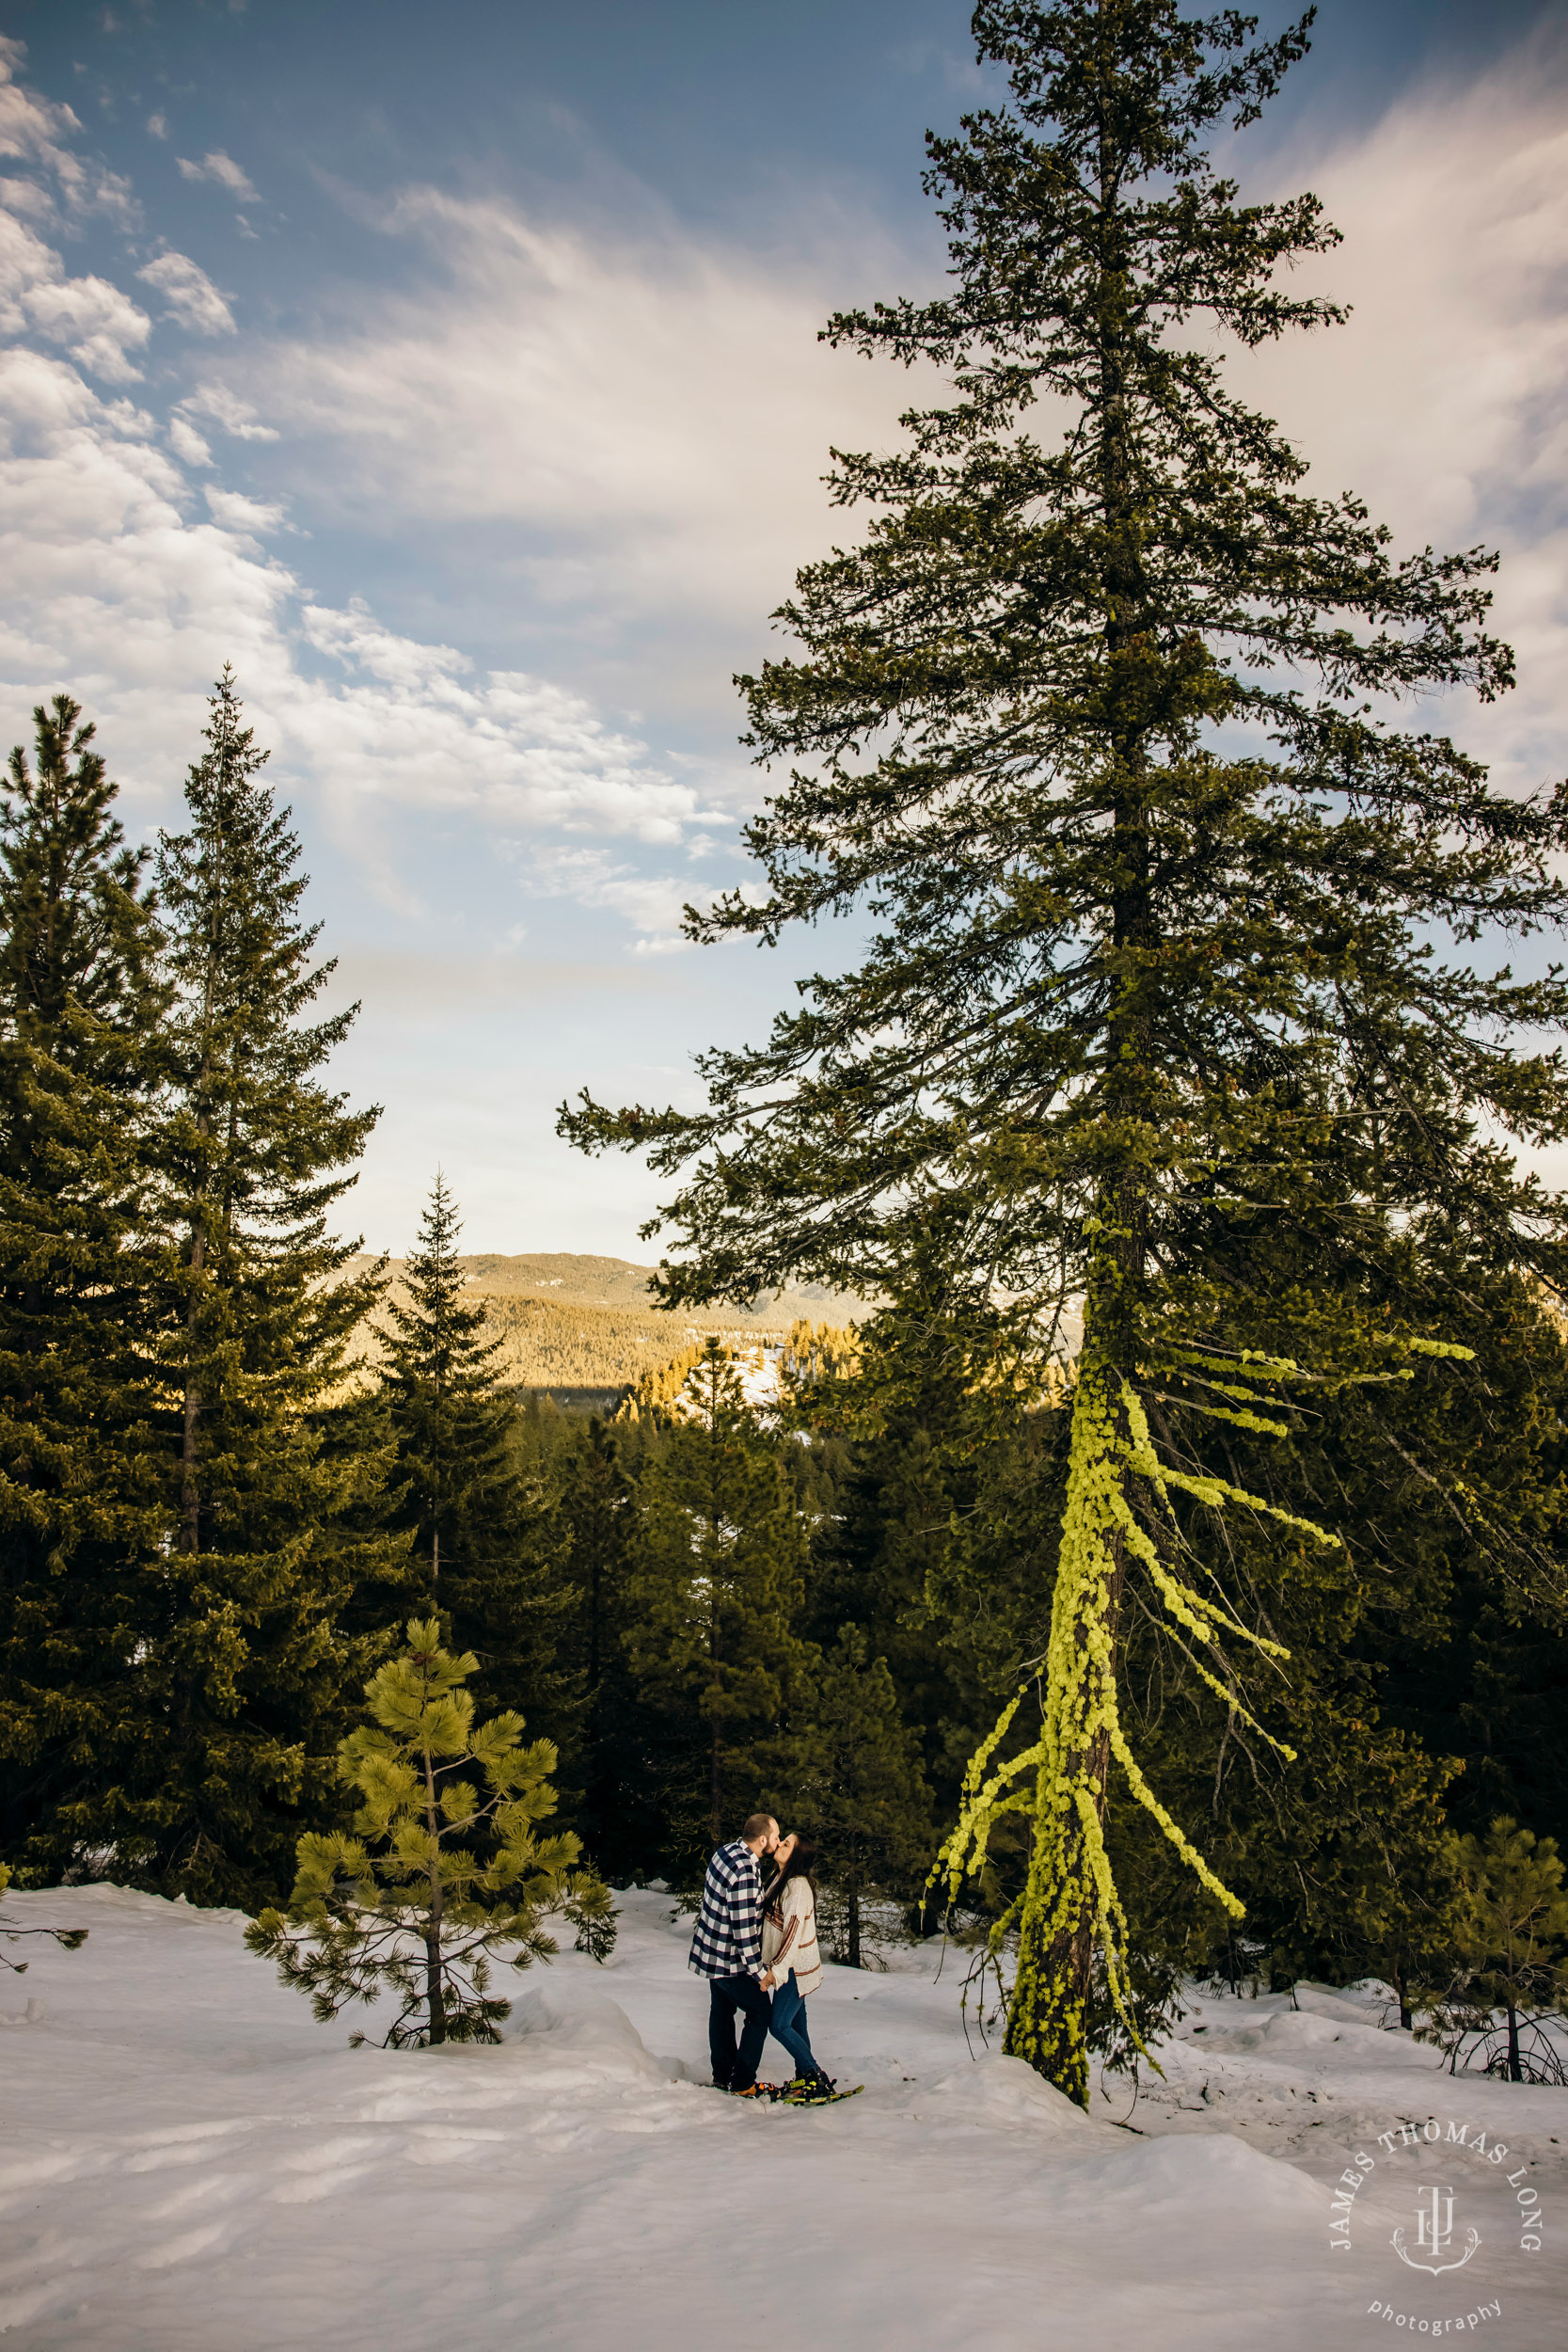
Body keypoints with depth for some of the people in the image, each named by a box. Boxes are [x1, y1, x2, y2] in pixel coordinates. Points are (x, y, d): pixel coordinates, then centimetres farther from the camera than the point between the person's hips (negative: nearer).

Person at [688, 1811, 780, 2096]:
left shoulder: (726, 1852, -2)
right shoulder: (744, 1872, -31)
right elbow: (744, 1929, -27)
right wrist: (760, 1972, -18)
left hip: (710, 1952, 9)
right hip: (731, 1962, -9)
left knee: (721, 2011, 21)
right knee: (760, 2013, 6)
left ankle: (722, 2076, 34)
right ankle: (743, 2083, 11)